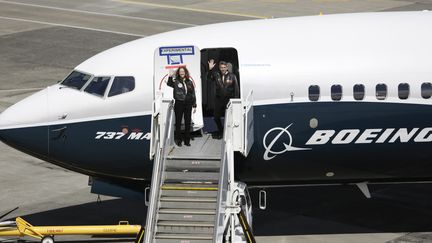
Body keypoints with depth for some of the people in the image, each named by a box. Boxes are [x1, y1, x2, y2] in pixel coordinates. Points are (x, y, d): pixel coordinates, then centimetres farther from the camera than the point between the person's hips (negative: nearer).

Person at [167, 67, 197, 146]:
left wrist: (194, 105, 7)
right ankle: (178, 140, 12)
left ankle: (187, 140, 16)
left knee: (188, 123, 7)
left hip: (188, 104, 3)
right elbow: (169, 84, -24)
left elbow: (193, 94, 10)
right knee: (178, 122, 4)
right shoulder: (176, 81, -2)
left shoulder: (189, 82, 8)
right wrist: (170, 77, -42)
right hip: (179, 103, -3)